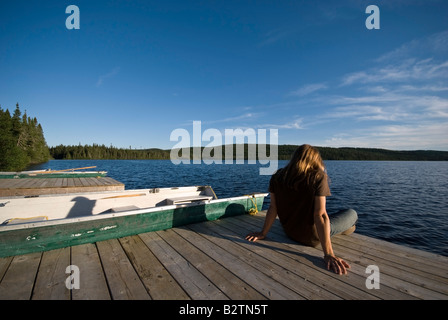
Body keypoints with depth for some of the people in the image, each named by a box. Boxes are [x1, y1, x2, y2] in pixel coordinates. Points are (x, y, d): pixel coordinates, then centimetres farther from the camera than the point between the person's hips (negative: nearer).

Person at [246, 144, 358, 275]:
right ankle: (342, 228, 45)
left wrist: (263, 233, 1)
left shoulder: (277, 177, -9)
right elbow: (320, 215, -25)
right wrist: (328, 254, -23)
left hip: (288, 231, 5)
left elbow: (273, 208, -8)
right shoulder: (318, 177, -20)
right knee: (352, 214, 16)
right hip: (312, 236, -4)